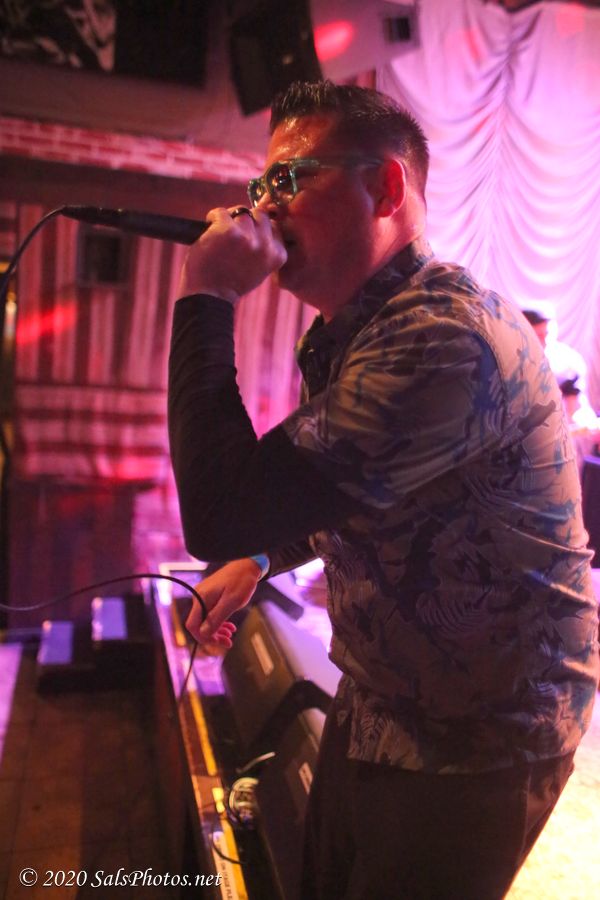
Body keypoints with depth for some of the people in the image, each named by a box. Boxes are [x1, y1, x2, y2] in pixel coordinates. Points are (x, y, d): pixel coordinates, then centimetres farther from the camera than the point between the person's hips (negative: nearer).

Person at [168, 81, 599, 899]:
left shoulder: (446, 337, -31)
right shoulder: (351, 329, 3)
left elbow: (223, 514, -33)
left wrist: (206, 299, -25)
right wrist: (260, 560, 4)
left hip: (472, 747, -8)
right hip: (372, 707, 8)